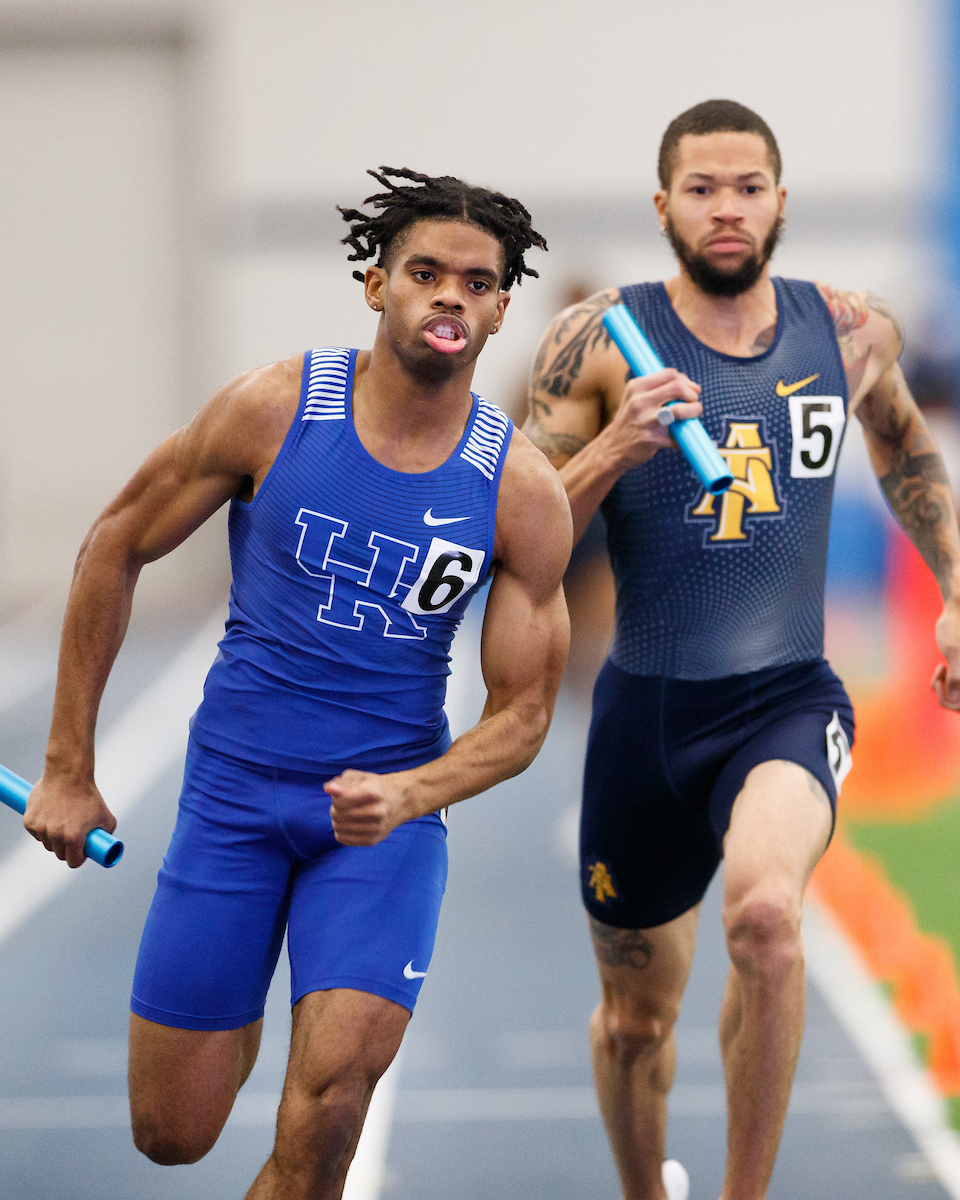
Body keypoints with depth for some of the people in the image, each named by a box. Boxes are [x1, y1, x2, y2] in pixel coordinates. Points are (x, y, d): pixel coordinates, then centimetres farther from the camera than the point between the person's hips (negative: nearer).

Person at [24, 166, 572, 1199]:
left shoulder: (523, 492, -9)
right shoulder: (274, 409, -11)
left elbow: (522, 710, -3)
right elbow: (115, 547, 1)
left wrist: (407, 794, -23)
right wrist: (68, 769, 2)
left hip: (388, 809, 0)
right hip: (232, 794, 1)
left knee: (329, 1103, -21)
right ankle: (239, 1023, 42)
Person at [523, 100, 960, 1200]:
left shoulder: (851, 333, 2)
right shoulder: (597, 343, -6)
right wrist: (615, 450, -21)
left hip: (788, 699, 0)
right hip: (645, 708, 1)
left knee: (766, 915, -33)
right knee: (634, 1018, 15)